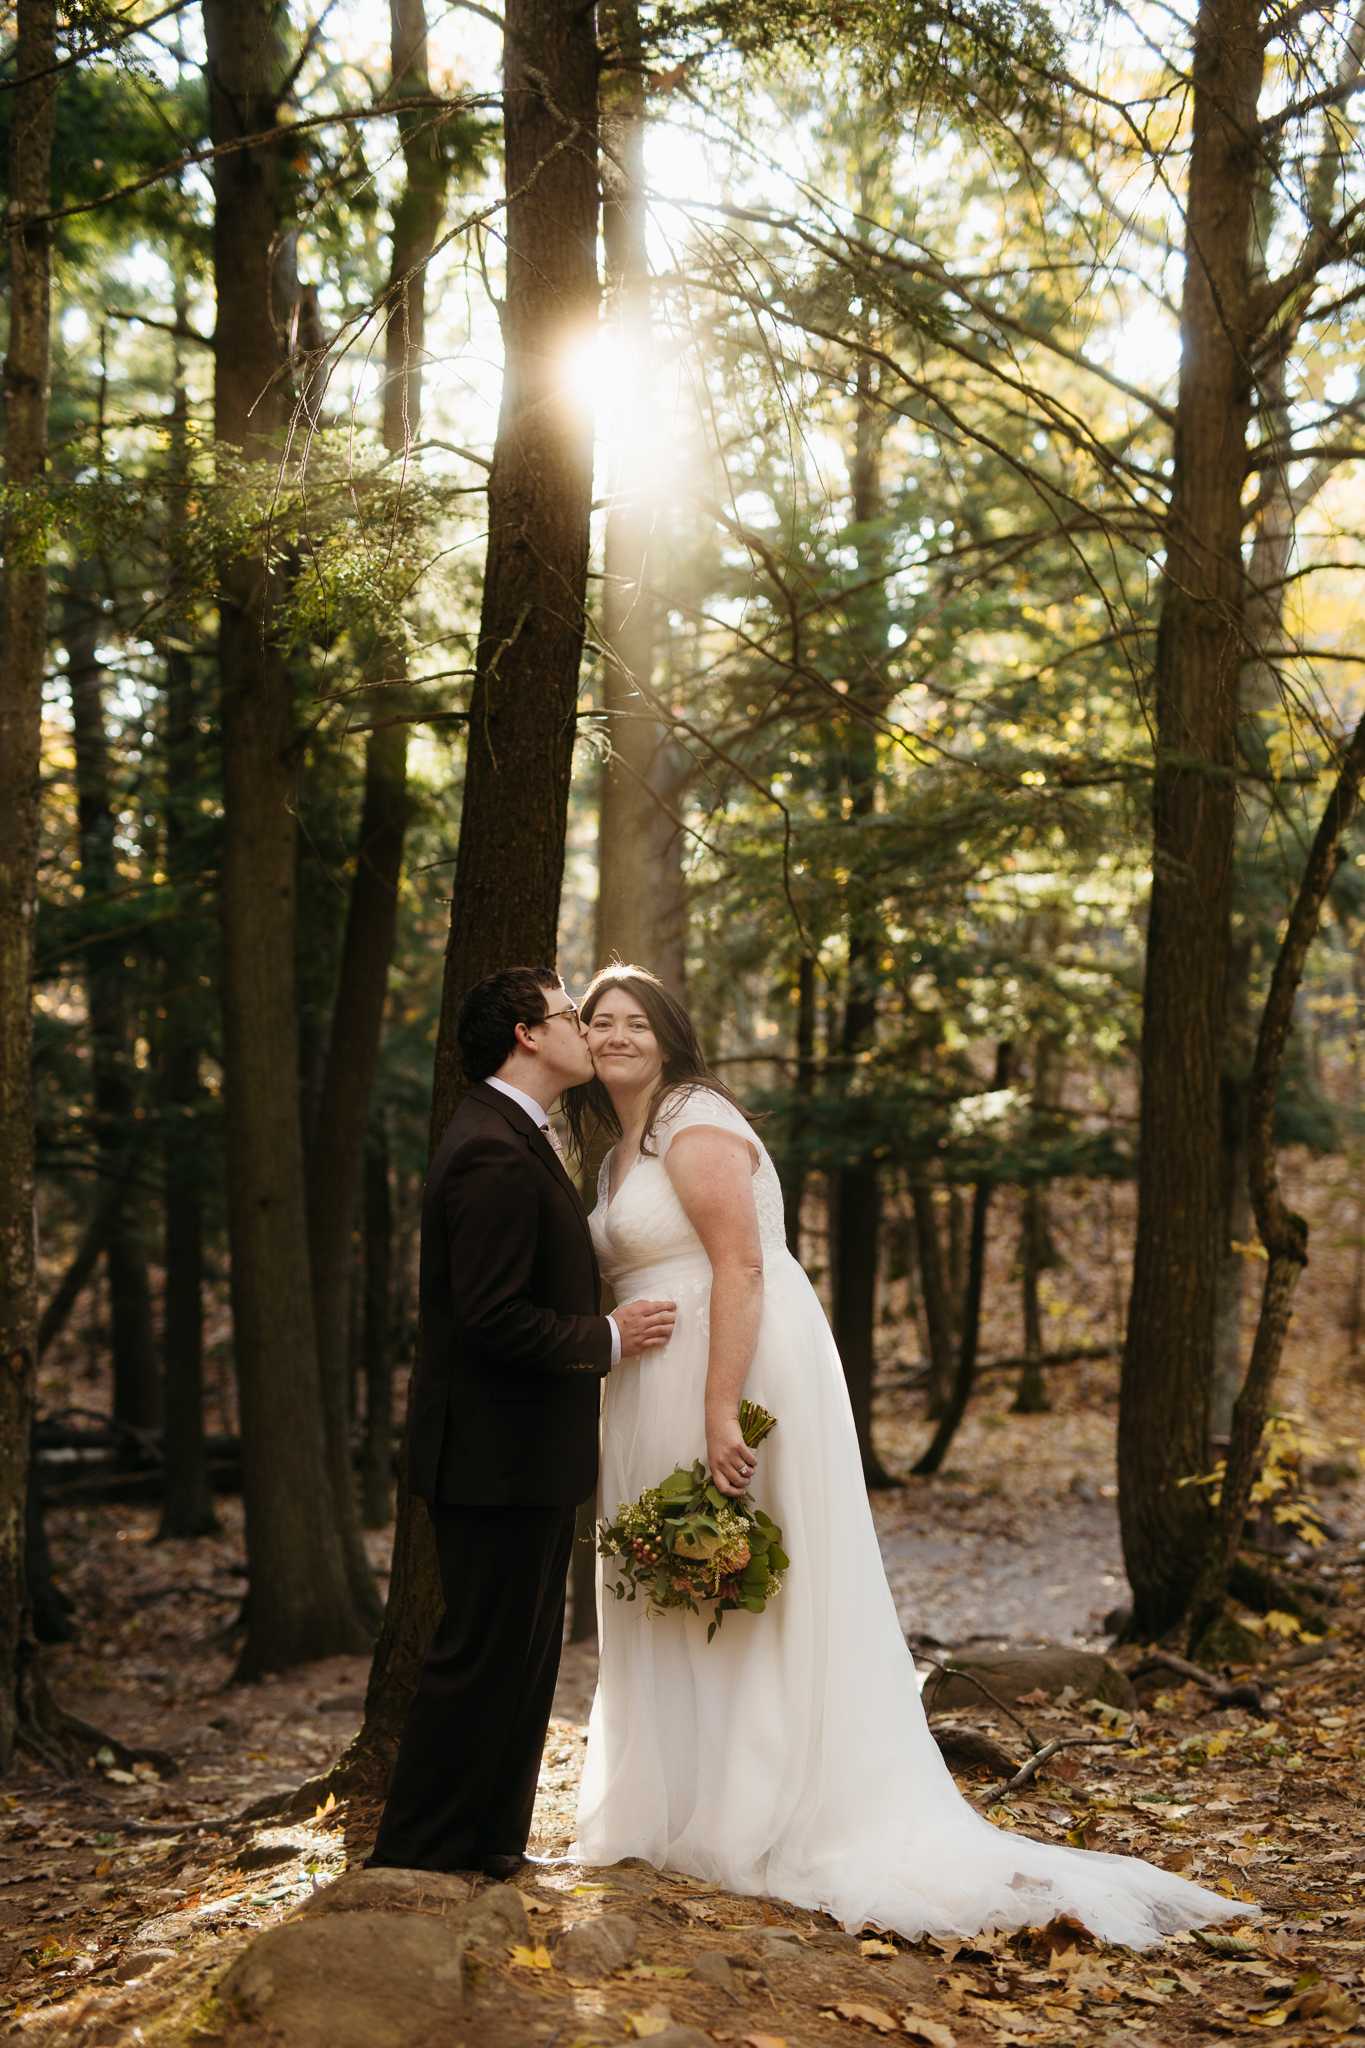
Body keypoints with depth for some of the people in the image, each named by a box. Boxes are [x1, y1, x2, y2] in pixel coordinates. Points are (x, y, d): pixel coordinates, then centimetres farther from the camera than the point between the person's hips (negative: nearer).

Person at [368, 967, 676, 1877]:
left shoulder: (518, 1139, 15)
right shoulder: (494, 1153, -20)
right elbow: (493, 1318, -25)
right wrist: (608, 1338, -14)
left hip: (532, 1456, 11)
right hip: (502, 1453, -11)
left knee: (524, 1656, 16)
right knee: (482, 1656, -2)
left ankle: (491, 1842, 26)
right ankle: (416, 1853, 8)